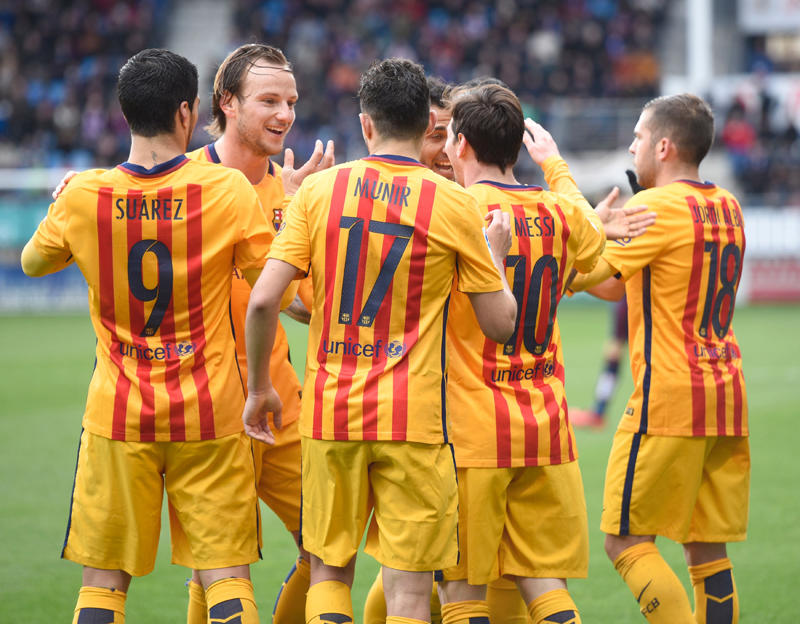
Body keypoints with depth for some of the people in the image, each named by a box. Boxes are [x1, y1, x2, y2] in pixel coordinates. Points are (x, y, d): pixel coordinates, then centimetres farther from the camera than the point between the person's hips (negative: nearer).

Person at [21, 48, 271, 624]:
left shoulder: (83, 196, -6)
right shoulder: (229, 191, -10)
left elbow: (32, 262, 14)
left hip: (117, 417, 1)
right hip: (209, 414, -1)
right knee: (225, 575, 2)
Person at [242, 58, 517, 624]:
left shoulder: (319, 188, 1)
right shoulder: (454, 203, -4)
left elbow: (264, 300, -6)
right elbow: (500, 323, 1)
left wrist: (259, 388, 8)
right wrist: (495, 254, 18)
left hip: (330, 409, 2)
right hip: (414, 417, -2)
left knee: (329, 568, 16)